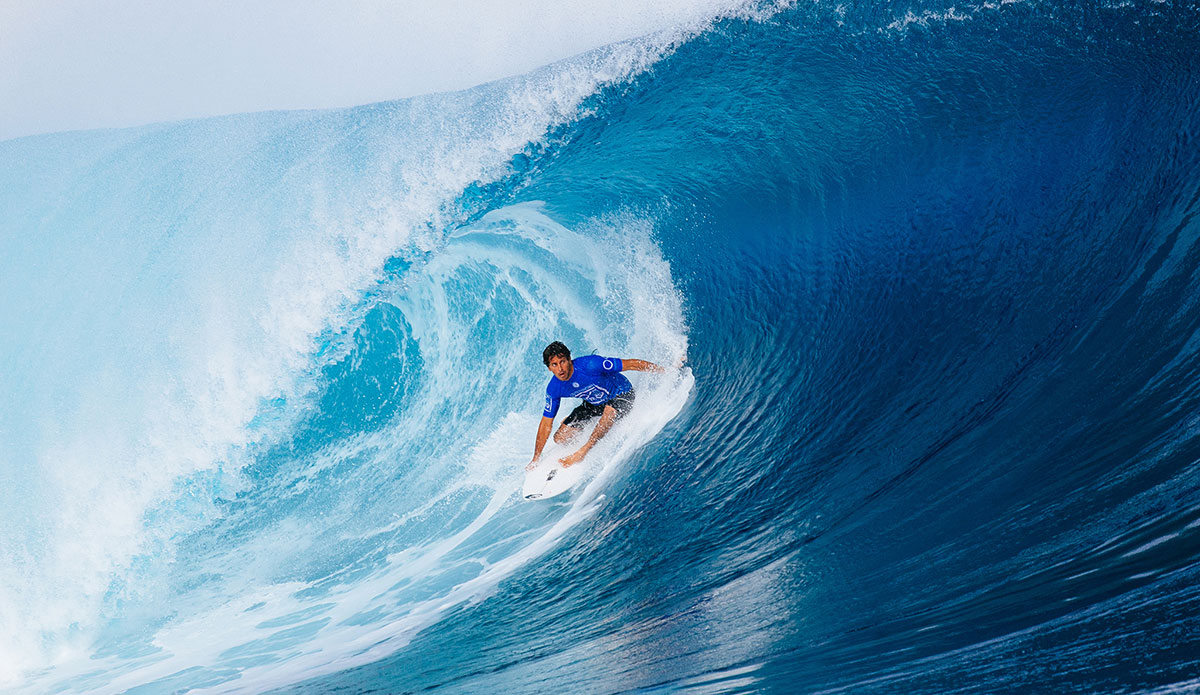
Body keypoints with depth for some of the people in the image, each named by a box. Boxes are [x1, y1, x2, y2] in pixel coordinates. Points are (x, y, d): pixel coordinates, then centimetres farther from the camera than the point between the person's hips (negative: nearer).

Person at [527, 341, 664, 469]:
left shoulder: (590, 365, -35)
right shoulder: (553, 389, -18)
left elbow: (631, 364, -29)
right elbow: (546, 423, -6)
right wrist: (536, 458, -2)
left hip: (622, 394, -5)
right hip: (593, 403, 5)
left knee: (610, 411, -40)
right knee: (560, 438, 1)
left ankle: (583, 452, -21)